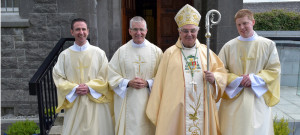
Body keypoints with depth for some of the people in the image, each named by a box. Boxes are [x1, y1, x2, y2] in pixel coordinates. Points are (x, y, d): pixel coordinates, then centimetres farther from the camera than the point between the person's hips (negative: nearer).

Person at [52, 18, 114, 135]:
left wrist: (89, 87, -12)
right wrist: (74, 88, -12)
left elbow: (105, 77, 0)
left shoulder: (98, 53, 0)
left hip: (96, 102, 0)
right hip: (74, 103, 1)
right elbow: (58, 77, 1)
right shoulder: (64, 55, 3)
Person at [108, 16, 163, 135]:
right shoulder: (122, 51, 3)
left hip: (148, 102, 0)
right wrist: (128, 83, -12)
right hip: (127, 103, 0)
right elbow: (111, 75, 2)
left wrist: (147, 83, -14)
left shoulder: (156, 51, 2)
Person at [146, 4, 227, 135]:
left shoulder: (206, 51, 9)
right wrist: (156, 111, -1)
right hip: (176, 110, -2)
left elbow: (221, 72, 11)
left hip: (203, 109, 3)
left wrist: (214, 78, -12)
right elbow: (160, 83, 0)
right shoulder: (170, 53, 1)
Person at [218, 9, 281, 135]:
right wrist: (236, 80, -13)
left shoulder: (268, 45, 3)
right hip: (234, 100, 0)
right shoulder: (229, 46, 3)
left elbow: (274, 70, 1)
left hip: (258, 99, 0)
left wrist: (254, 79, -11)